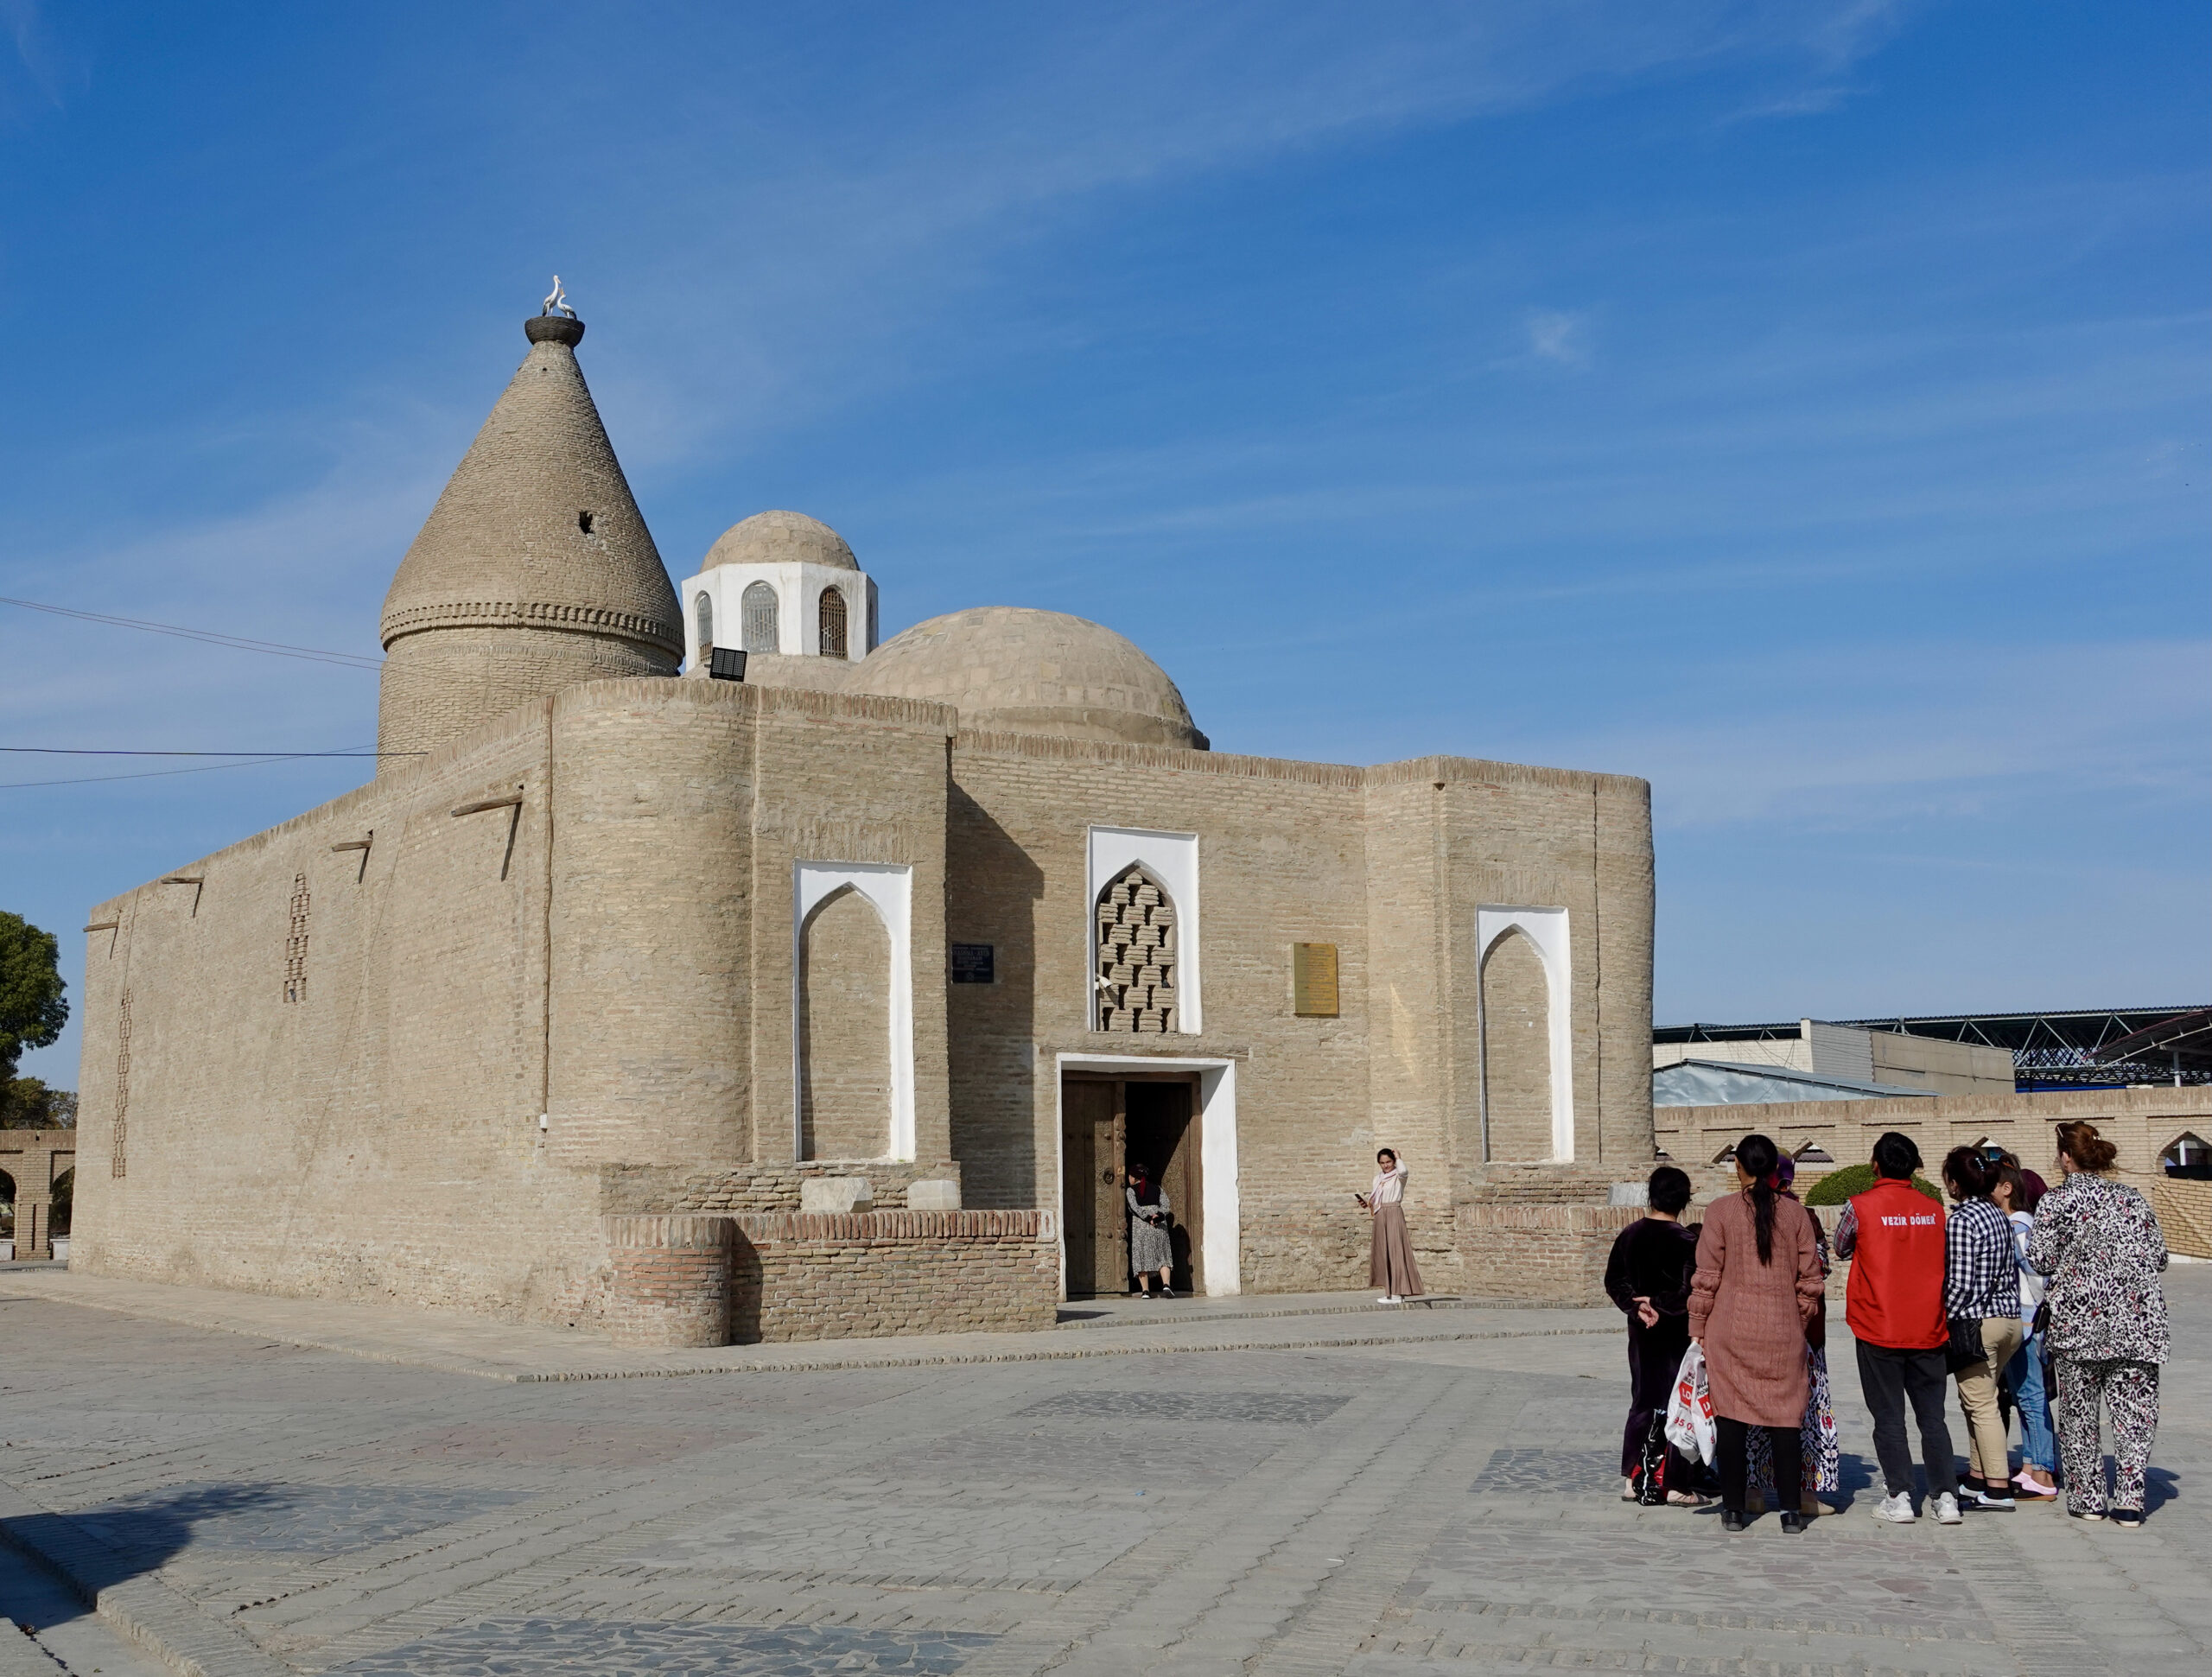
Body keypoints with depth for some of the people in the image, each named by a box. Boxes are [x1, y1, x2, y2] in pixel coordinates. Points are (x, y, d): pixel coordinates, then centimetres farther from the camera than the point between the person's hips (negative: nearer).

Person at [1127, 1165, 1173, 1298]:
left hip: (1140, 1224, -3)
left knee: (1141, 1257, 1)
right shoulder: (1158, 1188, 16)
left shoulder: (1131, 1190, 4)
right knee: (1162, 1257, 3)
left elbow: (1135, 1207, -10)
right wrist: (1157, 1217, -9)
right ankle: (1166, 1285, -16)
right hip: (1159, 1224, 3)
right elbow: (1166, 1206, 3)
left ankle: (1145, 1291, -4)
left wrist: (1148, 1218, -12)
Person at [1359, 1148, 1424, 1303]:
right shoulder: (1378, 1179, 18)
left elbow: (1403, 1170, -27)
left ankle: (1398, 1293, -12)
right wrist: (1366, 1203, 0)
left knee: (1395, 1251, -10)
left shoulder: (1398, 1177, -2)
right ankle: (1390, 1291, 10)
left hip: (1394, 1213, -8)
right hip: (1380, 1216, 8)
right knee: (1382, 1253, 6)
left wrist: (1398, 1158, -10)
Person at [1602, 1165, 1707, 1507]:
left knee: (1642, 1401, 14)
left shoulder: (1628, 1236, 3)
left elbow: (1614, 1281, 4)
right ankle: (1675, 1486, 4)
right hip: (1676, 1334, -5)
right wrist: (1662, 1307, -11)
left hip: (1641, 1331, 5)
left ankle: (1632, 1479, 15)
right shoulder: (1686, 1241, -14)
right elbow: (1691, 1291, -20)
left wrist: (1638, 1307, -3)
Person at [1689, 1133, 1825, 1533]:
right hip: (1783, 1332, 2)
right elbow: (1809, 1278, 5)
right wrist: (1801, 1322, 16)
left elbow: (1707, 1277, -4)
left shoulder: (1721, 1211, -4)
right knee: (1784, 1418, 6)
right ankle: (1792, 1510, 7)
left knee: (1731, 1417, 5)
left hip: (1731, 1331, -2)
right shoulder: (1795, 1213, 3)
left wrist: (1697, 1329, 3)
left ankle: (1733, 1509, 8)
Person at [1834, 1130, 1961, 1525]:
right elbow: (1941, 1263, 15)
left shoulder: (1861, 1207, -8)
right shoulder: (1934, 1210, 3)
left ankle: (1900, 1497, 1)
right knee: (1933, 1417, 9)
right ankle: (1946, 1497, 6)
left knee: (1889, 1418, 4)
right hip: (1928, 1330, 3)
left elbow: (1841, 1250, 9)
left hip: (1878, 1331, -3)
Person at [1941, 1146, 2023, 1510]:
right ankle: (1978, 1477, 23)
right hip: (2008, 1318, 9)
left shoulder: (1960, 1221, -16)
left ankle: (1998, 1489, -1)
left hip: (1976, 1323, -9)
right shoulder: (1997, 1214, 10)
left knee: (1981, 1406, -2)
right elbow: (2011, 1272, 13)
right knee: (1976, 1401, 18)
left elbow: (1959, 1284, -18)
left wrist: (1945, 1321, -8)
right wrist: (2008, 1308, 19)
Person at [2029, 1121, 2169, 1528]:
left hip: (2079, 1318, -3)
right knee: (2134, 1410, 4)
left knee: (2078, 1411, 8)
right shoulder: (2133, 1198, 8)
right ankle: (2129, 1502, 0)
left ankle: (2088, 1499, 12)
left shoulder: (2056, 1200, -3)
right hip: (2138, 1318, 3)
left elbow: (2040, 1258, -7)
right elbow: (2158, 1257, 9)